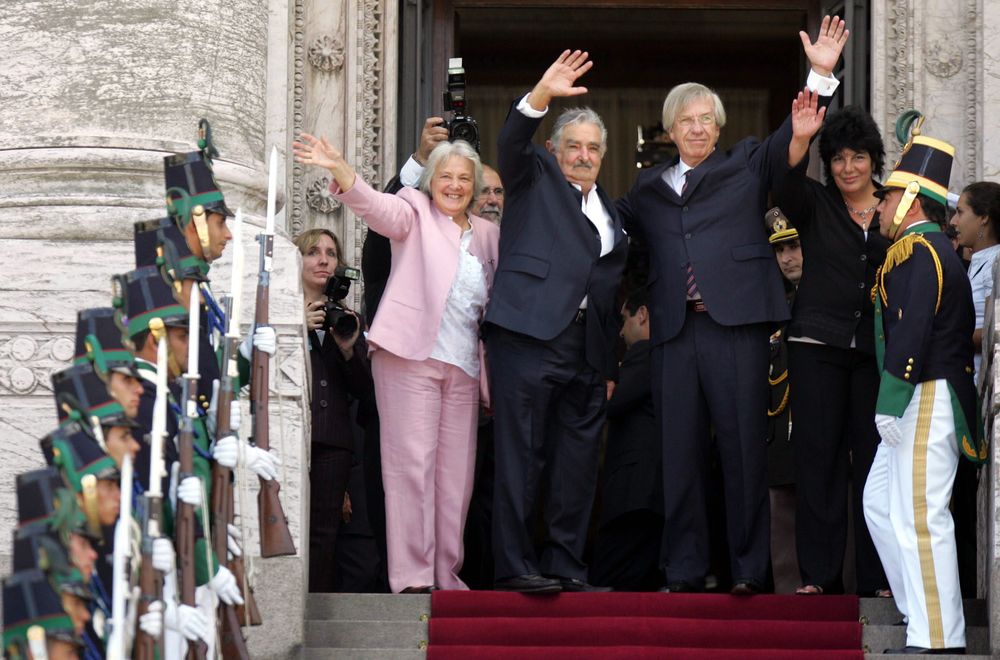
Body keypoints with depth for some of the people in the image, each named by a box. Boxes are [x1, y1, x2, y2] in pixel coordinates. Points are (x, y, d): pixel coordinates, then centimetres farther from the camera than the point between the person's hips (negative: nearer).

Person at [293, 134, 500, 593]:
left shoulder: (487, 234, 17)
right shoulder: (415, 211, 6)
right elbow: (377, 207, -14)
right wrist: (340, 170, -33)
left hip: (464, 365, 5)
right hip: (411, 355, -4)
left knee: (456, 471, 3)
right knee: (412, 462, -8)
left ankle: (446, 575, 9)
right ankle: (410, 576, -8)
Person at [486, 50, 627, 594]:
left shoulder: (609, 211, 24)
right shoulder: (535, 177, 9)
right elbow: (512, 143, -12)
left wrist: (608, 366, 18)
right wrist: (541, 97, -29)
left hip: (585, 348, 6)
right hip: (529, 334, -6)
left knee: (578, 458, 6)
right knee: (521, 453, -7)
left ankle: (566, 565, 12)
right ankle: (514, 566, -6)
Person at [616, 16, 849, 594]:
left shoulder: (747, 165, 12)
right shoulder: (649, 188, 20)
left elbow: (794, 135, 2)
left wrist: (821, 75, -11)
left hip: (736, 324, -3)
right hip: (674, 330, 3)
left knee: (744, 446, -3)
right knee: (681, 450, 3)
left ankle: (750, 568, 1)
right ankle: (685, 570, 7)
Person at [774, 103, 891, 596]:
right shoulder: (815, 204, 5)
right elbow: (785, 190, -17)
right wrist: (799, 140, -33)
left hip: (877, 350, 1)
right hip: (819, 345, -1)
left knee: (873, 459, 2)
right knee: (819, 458, 0)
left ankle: (876, 577, 7)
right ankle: (819, 574, 5)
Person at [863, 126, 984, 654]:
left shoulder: (919, 251, -13)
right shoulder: (930, 250, 19)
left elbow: (911, 333, -22)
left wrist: (890, 404, -22)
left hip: (926, 401, -11)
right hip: (919, 405, 11)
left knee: (918, 515, -10)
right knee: (880, 502, 17)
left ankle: (937, 639, -8)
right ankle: (922, 614, 20)